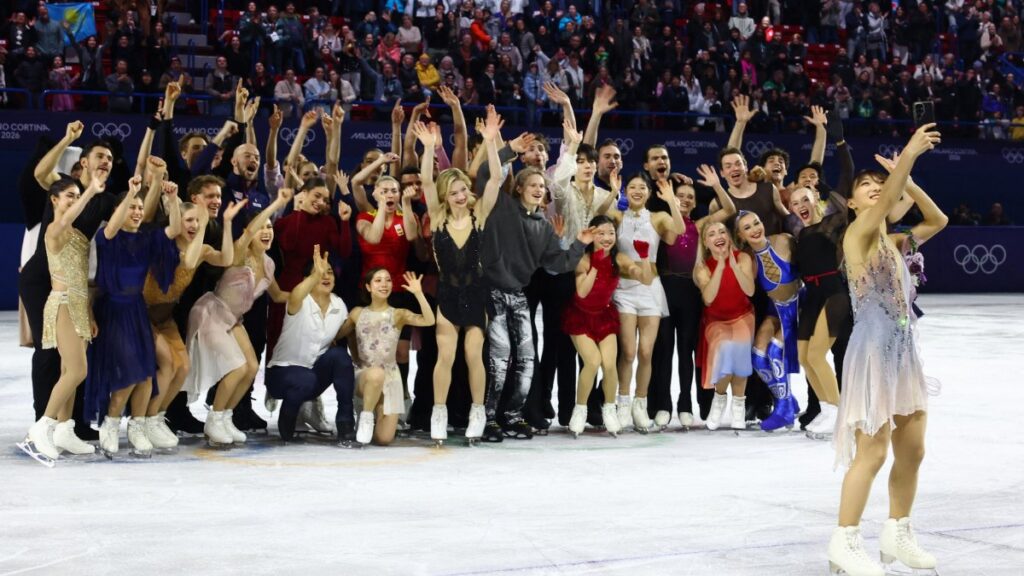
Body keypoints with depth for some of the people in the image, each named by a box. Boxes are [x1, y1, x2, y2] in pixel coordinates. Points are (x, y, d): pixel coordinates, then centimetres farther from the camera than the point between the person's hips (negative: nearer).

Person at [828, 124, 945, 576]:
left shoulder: (892, 242, 14)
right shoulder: (857, 233, -7)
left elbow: (937, 221, 20)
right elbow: (883, 206, -26)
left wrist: (907, 178, 10)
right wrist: (908, 155, -36)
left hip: (903, 350, 8)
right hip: (873, 349, -8)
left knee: (912, 450, 12)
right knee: (872, 452, -7)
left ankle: (897, 534, 24)